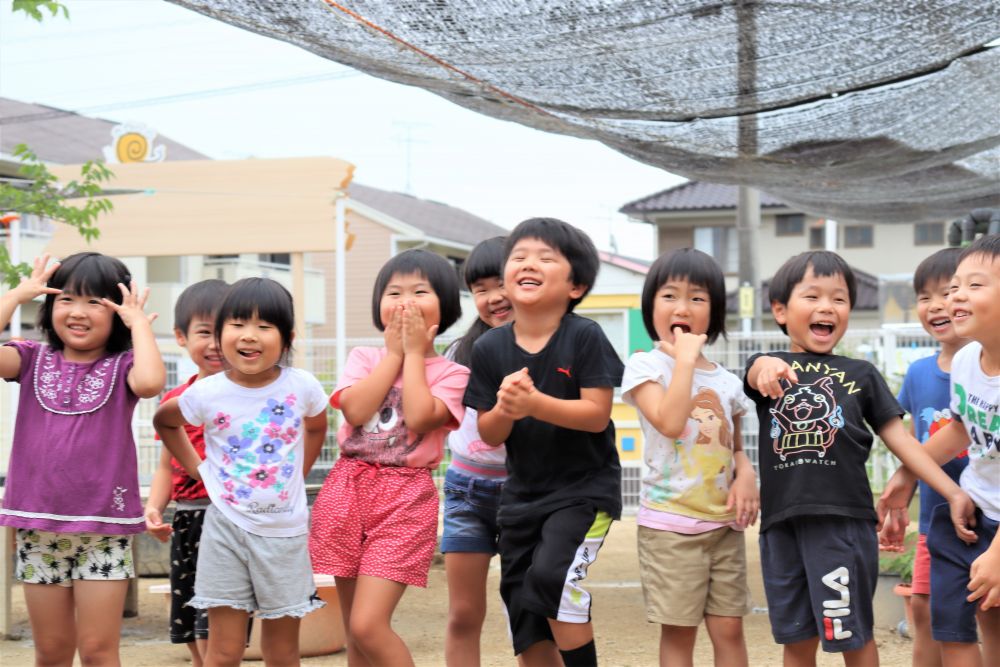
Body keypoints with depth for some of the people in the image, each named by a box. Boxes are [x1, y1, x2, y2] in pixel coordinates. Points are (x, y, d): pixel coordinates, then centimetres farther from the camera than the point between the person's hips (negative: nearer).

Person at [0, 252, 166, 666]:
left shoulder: (121, 366, -2)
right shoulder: (33, 359, 5)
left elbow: (150, 382, -26)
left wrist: (139, 322, -12)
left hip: (104, 527, -2)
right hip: (38, 525, 3)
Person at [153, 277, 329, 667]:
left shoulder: (302, 386, -7)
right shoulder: (206, 393, -8)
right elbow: (163, 422, 13)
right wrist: (197, 469, 5)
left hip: (285, 531, 1)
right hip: (227, 530, -1)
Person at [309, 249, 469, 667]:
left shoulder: (450, 373, 2)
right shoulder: (364, 358, 9)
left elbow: (419, 417, -17)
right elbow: (355, 409, -10)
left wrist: (414, 353, -6)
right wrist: (394, 352, -3)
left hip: (405, 496, -4)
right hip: (347, 490, 4)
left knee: (368, 626, -16)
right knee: (354, 632, 9)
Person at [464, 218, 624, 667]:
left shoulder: (585, 337, -13)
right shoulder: (490, 347, -3)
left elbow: (597, 415, -19)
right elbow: (488, 434, 0)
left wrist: (535, 403, -32)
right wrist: (505, 409, -22)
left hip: (584, 487, -5)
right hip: (522, 492, 5)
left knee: (551, 575, -26)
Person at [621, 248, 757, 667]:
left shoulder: (727, 381, 9)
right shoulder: (644, 366, -6)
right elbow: (670, 423, -23)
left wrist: (745, 473, -4)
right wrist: (684, 358, -18)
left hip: (724, 522, 5)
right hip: (670, 523, -4)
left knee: (729, 628, 6)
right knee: (679, 631, 1)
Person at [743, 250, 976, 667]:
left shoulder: (860, 375, 9)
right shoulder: (769, 368, 7)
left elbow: (900, 440, 8)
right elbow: (757, 373, -18)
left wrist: (953, 493, -1)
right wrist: (768, 366, -43)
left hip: (843, 521, -1)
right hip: (781, 522, 1)